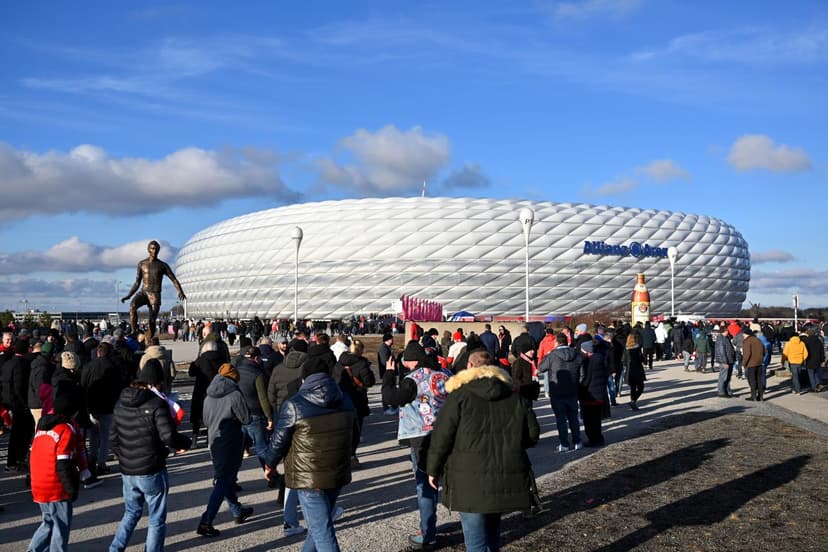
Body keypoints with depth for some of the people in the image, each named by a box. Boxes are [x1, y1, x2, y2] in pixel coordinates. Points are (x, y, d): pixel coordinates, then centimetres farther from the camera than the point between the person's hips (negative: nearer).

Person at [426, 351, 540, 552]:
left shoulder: (460, 395, -6)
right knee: (492, 528, 23)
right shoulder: (514, 397, 8)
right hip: (506, 478, 5)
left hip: (471, 480, -5)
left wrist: (433, 469, 4)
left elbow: (442, 436, -8)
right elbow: (533, 433, 11)